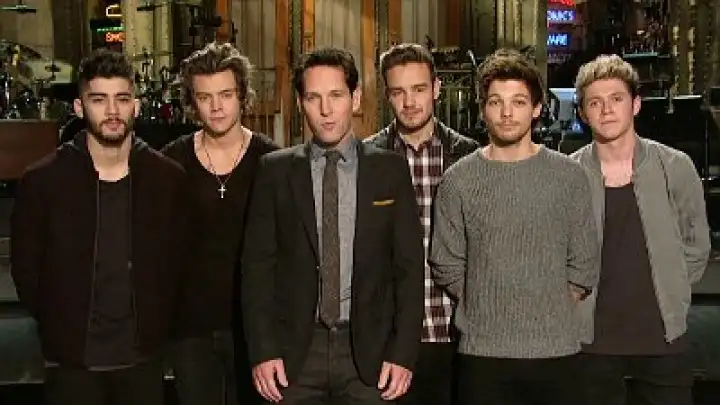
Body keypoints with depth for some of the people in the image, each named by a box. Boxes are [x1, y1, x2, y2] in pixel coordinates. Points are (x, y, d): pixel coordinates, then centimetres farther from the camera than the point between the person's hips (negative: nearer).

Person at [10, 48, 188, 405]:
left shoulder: (168, 178, -2)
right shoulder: (41, 181, -7)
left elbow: (177, 259, 6)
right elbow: (25, 269, 1)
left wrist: (156, 326, 5)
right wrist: (59, 327, 3)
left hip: (143, 357, 1)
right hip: (71, 361, -1)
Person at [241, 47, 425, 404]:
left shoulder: (390, 169, 3)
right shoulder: (275, 171, 3)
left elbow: (409, 265, 2)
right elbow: (258, 264, 2)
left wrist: (404, 353, -4)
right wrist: (262, 351, -5)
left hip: (369, 350, 0)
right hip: (294, 351, 0)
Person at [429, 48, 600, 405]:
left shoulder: (569, 176, 1)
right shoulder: (458, 181, -1)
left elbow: (583, 265, 5)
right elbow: (447, 266, 3)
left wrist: (552, 313, 3)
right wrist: (485, 310, 2)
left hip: (556, 349, 1)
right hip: (482, 351, 0)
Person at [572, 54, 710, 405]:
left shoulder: (675, 167, -2)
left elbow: (696, 245, 8)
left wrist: (671, 296, 5)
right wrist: (579, 299, 0)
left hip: (663, 337, 1)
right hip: (592, 339, -1)